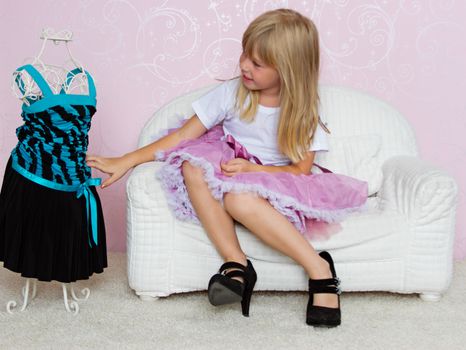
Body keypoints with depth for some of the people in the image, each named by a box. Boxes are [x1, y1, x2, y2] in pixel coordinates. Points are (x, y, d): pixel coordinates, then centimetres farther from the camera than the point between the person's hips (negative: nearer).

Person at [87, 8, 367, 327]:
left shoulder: (302, 113, -5)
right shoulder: (232, 93, -2)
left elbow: (301, 170, -7)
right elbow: (183, 136, -4)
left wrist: (252, 169, -22)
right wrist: (127, 161, -10)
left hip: (274, 183, -3)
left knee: (239, 197, -39)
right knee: (193, 167, -30)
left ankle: (318, 268, -28)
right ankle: (236, 262, -31)